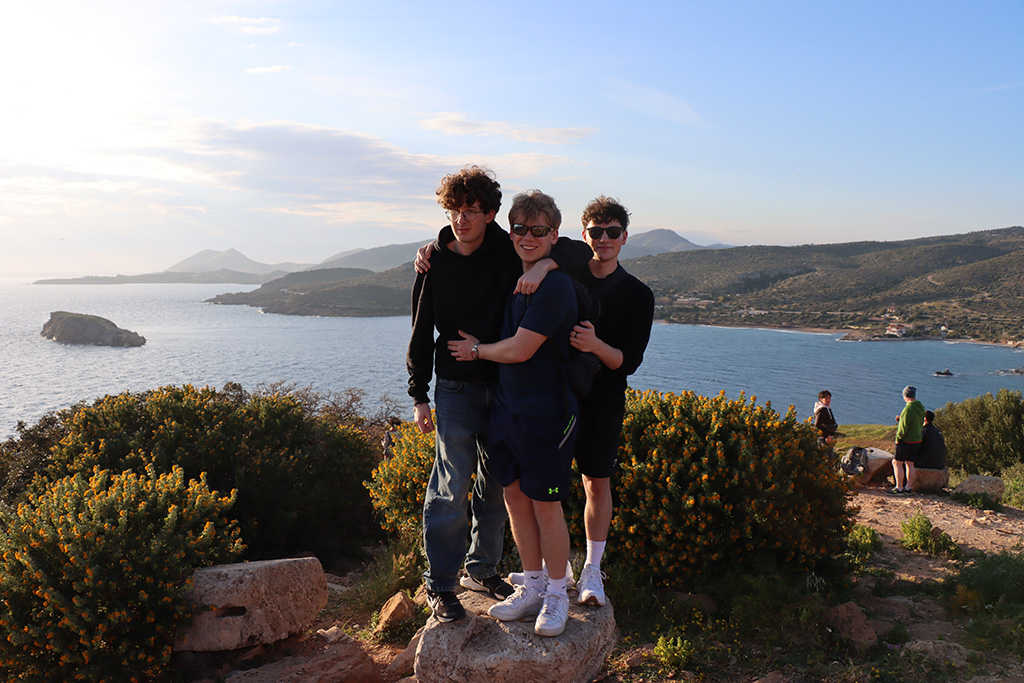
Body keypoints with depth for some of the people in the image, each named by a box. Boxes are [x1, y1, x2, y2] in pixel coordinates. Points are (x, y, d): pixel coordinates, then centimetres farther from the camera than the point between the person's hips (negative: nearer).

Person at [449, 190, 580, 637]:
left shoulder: (555, 286, -16)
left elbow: (520, 350, -18)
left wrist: (477, 350, 0)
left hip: (546, 412, -8)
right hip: (506, 405, 8)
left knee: (546, 504, 2)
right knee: (515, 496, 13)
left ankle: (556, 595, 20)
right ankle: (531, 587, 28)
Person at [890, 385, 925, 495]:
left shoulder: (909, 409, -21)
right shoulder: (921, 408, 7)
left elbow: (904, 427, -21)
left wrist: (898, 438, -8)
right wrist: (901, 420, 16)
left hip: (906, 441, -8)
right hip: (917, 440, 8)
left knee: (897, 462, -1)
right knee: (909, 464, 15)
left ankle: (899, 488, -2)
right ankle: (909, 487, 20)